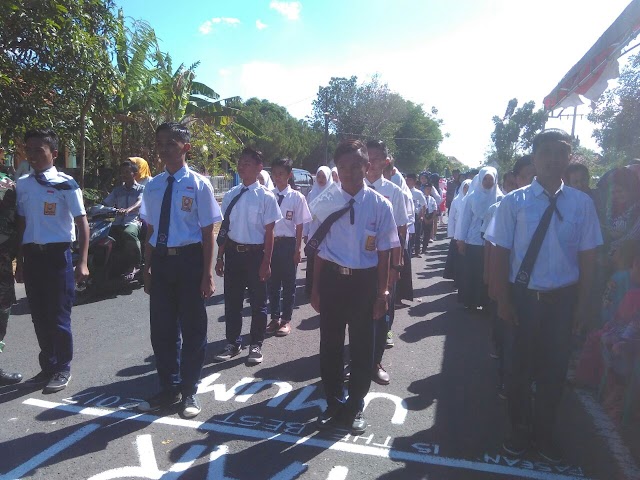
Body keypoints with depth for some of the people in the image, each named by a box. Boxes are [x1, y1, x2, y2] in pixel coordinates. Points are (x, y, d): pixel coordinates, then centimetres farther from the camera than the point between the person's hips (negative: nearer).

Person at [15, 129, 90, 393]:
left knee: (58, 317, 3)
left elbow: (82, 223, -9)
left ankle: (63, 369, 20)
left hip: (56, 255, -5)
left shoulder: (65, 184, -8)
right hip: (32, 255, 5)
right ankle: (47, 367, 29)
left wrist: (82, 262, -14)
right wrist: (19, 261, 13)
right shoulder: (22, 184, 7)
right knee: (39, 317, 13)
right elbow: (21, 223, 13)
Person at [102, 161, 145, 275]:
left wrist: (128, 210, -32)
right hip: (118, 223, 5)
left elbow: (140, 202, -11)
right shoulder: (118, 190, 26)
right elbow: (105, 203, 18)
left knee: (128, 233, -39)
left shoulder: (141, 189, 10)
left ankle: (133, 265, -22)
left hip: (133, 221, -4)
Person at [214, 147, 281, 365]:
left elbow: (269, 231, -8)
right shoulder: (230, 195, 5)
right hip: (233, 252, 4)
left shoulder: (266, 196, -9)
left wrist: (266, 262, -10)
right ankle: (233, 343, 30)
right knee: (232, 300, 13)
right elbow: (225, 227, 10)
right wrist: (220, 257, 11)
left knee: (258, 301, 9)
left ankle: (256, 345, 25)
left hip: (255, 253, -4)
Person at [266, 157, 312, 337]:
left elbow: (299, 225, -4)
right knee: (272, 282, 13)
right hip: (270, 242, 2)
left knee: (288, 283, 9)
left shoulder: (297, 197, -6)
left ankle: (286, 320, 24)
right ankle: (275, 318, 28)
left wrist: (297, 249, -5)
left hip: (288, 243, -2)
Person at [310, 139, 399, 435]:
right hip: (332, 279, 2)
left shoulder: (380, 205, -6)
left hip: (364, 281, -1)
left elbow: (384, 253, -2)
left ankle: (355, 407, 35)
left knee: (362, 347, 12)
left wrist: (382, 293, -2)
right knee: (330, 345, 12)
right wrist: (316, 288, 5)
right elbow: (320, 249, 4)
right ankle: (334, 404, 36)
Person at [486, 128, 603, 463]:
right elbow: (501, 253, -7)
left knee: (554, 369, 16)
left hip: (562, 299, 2)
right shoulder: (514, 202, -10)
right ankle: (520, 430, 38)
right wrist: (503, 300, -8)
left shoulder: (582, 204, -4)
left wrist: (582, 304, 1)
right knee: (518, 367, 13)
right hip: (522, 297, -1)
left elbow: (587, 257, 1)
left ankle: (544, 433, 40)